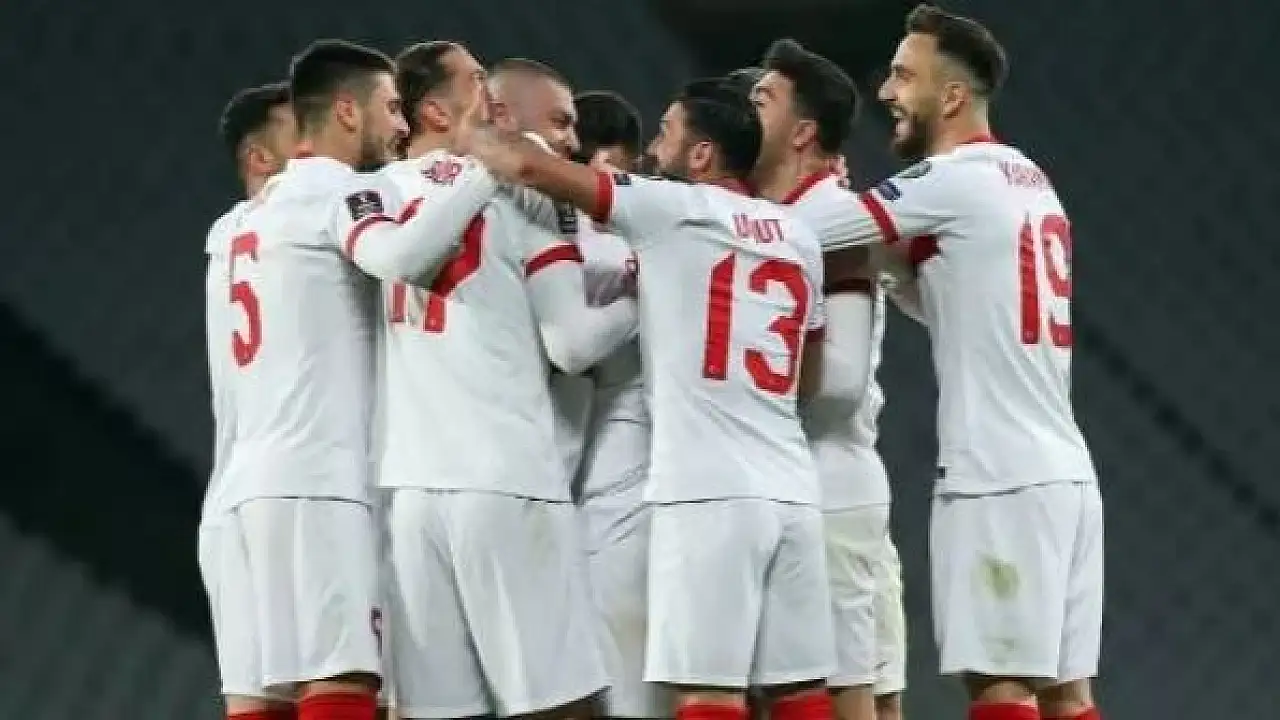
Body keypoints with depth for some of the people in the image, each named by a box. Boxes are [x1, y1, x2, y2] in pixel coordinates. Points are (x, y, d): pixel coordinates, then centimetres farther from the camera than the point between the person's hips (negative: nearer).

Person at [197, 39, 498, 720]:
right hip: (310, 485, -9)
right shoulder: (337, 190, -2)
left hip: (242, 486, 9)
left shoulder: (255, 213, 26)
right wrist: (491, 169, -17)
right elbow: (401, 255, -24)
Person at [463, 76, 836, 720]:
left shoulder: (672, 210, -1)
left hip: (707, 493, -7)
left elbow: (530, 167, -6)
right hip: (792, 493, 7)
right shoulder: (798, 237, 18)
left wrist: (468, 139, 15)